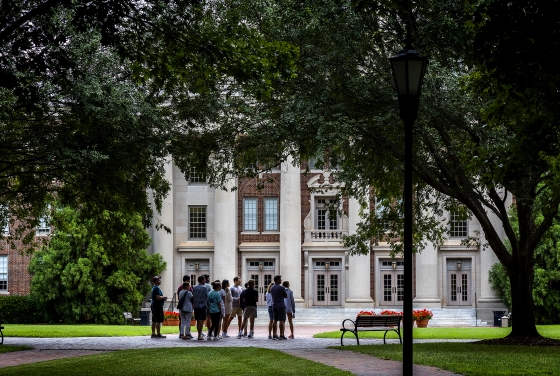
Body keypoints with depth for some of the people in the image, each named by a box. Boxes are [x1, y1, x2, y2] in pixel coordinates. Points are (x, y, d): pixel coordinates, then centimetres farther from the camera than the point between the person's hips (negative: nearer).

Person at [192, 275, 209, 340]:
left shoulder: (194, 288, 6)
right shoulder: (204, 288, -8)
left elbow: (193, 296, 10)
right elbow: (207, 297, -3)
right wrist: (208, 304, 13)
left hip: (195, 306, 5)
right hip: (202, 306, -5)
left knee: (198, 321, 12)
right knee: (201, 321, -4)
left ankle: (200, 334, 19)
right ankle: (199, 336, -6)